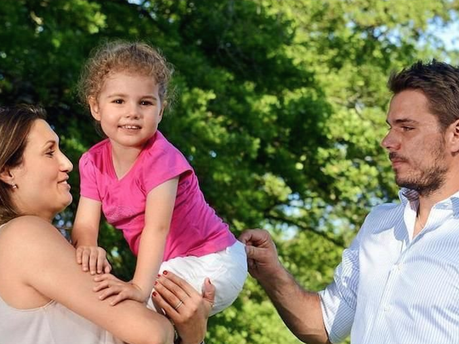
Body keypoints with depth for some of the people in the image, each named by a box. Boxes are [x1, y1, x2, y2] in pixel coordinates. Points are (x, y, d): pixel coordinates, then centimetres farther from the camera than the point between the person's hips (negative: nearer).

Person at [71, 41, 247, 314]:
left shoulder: (160, 157, -22)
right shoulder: (93, 162, -2)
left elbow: (157, 227, -31)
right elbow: (85, 224, -10)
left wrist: (140, 287, -44)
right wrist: (87, 248, -35)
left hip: (211, 264, -7)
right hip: (170, 267, 7)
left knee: (121, 306, -21)